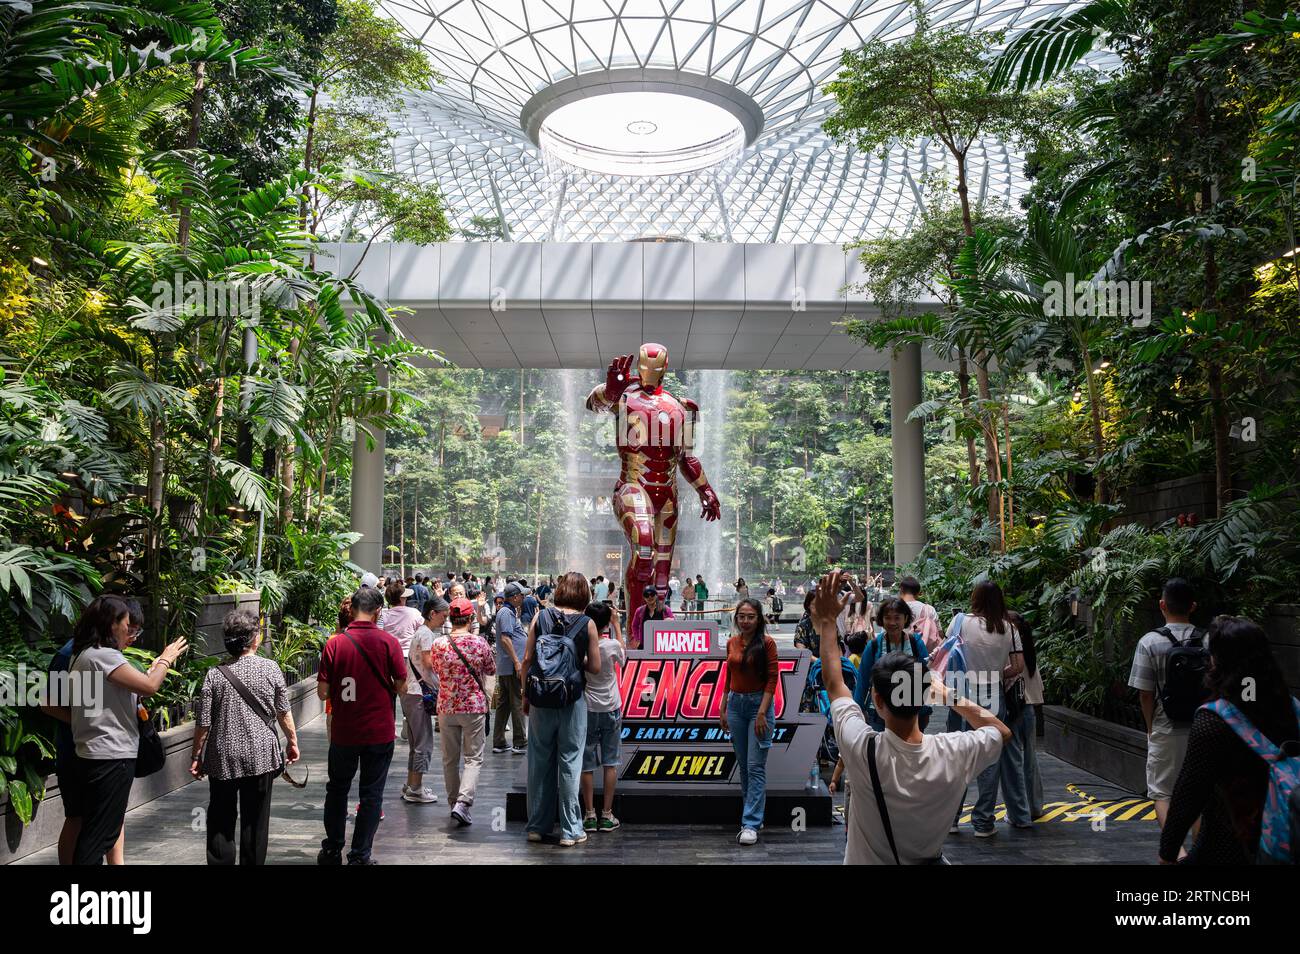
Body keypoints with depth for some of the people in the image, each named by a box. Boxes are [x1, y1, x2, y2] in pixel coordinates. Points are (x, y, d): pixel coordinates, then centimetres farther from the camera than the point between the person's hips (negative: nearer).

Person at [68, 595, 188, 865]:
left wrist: (156, 666, 14)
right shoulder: (103, 655, -17)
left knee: (93, 833, 16)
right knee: (99, 835, -4)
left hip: (95, 756, 10)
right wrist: (167, 658, -4)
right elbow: (149, 686, -21)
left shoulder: (86, 655, 15)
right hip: (111, 757, -10)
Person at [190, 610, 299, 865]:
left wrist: (196, 756, 8)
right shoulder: (270, 668, -7)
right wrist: (292, 741, 14)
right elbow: (284, 712, 0)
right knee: (255, 821, 10)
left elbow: (203, 723, -4)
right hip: (261, 756, 0)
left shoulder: (215, 674, -6)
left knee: (221, 821, 13)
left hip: (222, 759, 1)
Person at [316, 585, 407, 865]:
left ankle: (332, 851, 29)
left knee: (337, 790, 19)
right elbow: (401, 687, -5)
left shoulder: (334, 644, -8)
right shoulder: (388, 642, -10)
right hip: (379, 731, -1)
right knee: (371, 794, 9)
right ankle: (359, 856, 12)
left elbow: (322, 692, -6)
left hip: (344, 732, 1)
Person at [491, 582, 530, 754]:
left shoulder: (510, 611, 18)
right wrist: (517, 662, -23)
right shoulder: (507, 612, -13)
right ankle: (520, 743, 0)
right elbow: (505, 638, -22)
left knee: (503, 704, 12)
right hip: (512, 666, -10)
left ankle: (498, 743, 16)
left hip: (505, 667, 10)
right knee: (518, 703, -5)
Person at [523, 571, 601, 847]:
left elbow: (527, 660, 0)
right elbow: (595, 667, -4)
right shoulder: (587, 624, -6)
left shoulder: (540, 618, 0)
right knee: (569, 763, 5)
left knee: (539, 761, 12)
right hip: (573, 702, -2)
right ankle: (570, 830, 10)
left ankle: (537, 826, 21)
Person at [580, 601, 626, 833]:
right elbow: (623, 656, 11)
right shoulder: (612, 645, -13)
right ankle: (607, 815, 9)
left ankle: (589, 815, 7)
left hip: (586, 709, 0)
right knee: (610, 762, 8)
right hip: (611, 709, 0)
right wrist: (617, 625, 15)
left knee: (587, 764, 6)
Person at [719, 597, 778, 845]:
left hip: (759, 703, -5)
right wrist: (723, 708, 13)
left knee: (755, 766, -6)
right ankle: (752, 807, 23)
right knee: (743, 764, 11)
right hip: (735, 703, 6)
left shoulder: (767, 643, -9)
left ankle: (751, 824, -6)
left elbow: (772, 679, -11)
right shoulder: (731, 643, 7)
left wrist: (762, 713, -16)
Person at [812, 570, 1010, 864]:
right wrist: (949, 694, -1)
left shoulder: (864, 751, -31)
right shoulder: (955, 755, -25)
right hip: (930, 859, 2)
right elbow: (1003, 732, -2)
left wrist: (827, 621, -5)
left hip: (867, 860, -1)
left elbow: (834, 684, -14)